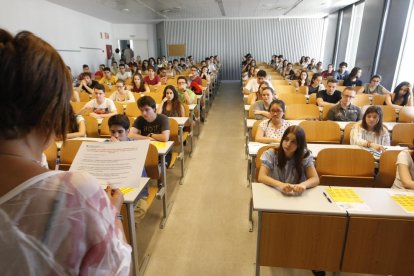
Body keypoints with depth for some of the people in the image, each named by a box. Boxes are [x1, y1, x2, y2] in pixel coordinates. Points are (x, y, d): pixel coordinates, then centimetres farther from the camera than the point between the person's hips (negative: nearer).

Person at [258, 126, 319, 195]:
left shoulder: (305, 156, -3)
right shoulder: (271, 154, -8)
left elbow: (315, 179, -9)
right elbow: (261, 177, -17)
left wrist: (303, 184, -31)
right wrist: (280, 185, -34)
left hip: (296, 196, 1)